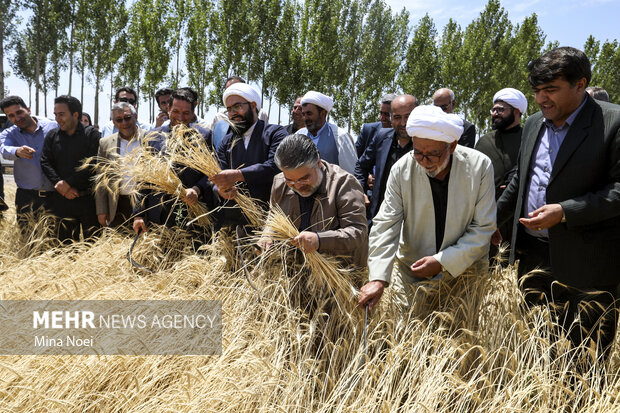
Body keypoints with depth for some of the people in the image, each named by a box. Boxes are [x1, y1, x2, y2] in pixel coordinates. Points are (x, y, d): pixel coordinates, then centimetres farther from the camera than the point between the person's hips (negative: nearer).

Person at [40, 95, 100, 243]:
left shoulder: (92, 134, -2)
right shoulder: (52, 136, 11)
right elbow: (45, 163, 6)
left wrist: (68, 182, -12)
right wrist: (59, 184, -9)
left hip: (88, 199, -3)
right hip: (63, 200, 3)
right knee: (66, 243, 10)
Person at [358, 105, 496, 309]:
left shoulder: (479, 166, -13)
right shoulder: (401, 169, -12)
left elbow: (483, 229, -11)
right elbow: (386, 225, -13)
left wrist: (442, 262, -19)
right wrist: (378, 279, -24)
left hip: (465, 269, 0)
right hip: (411, 271, 1)